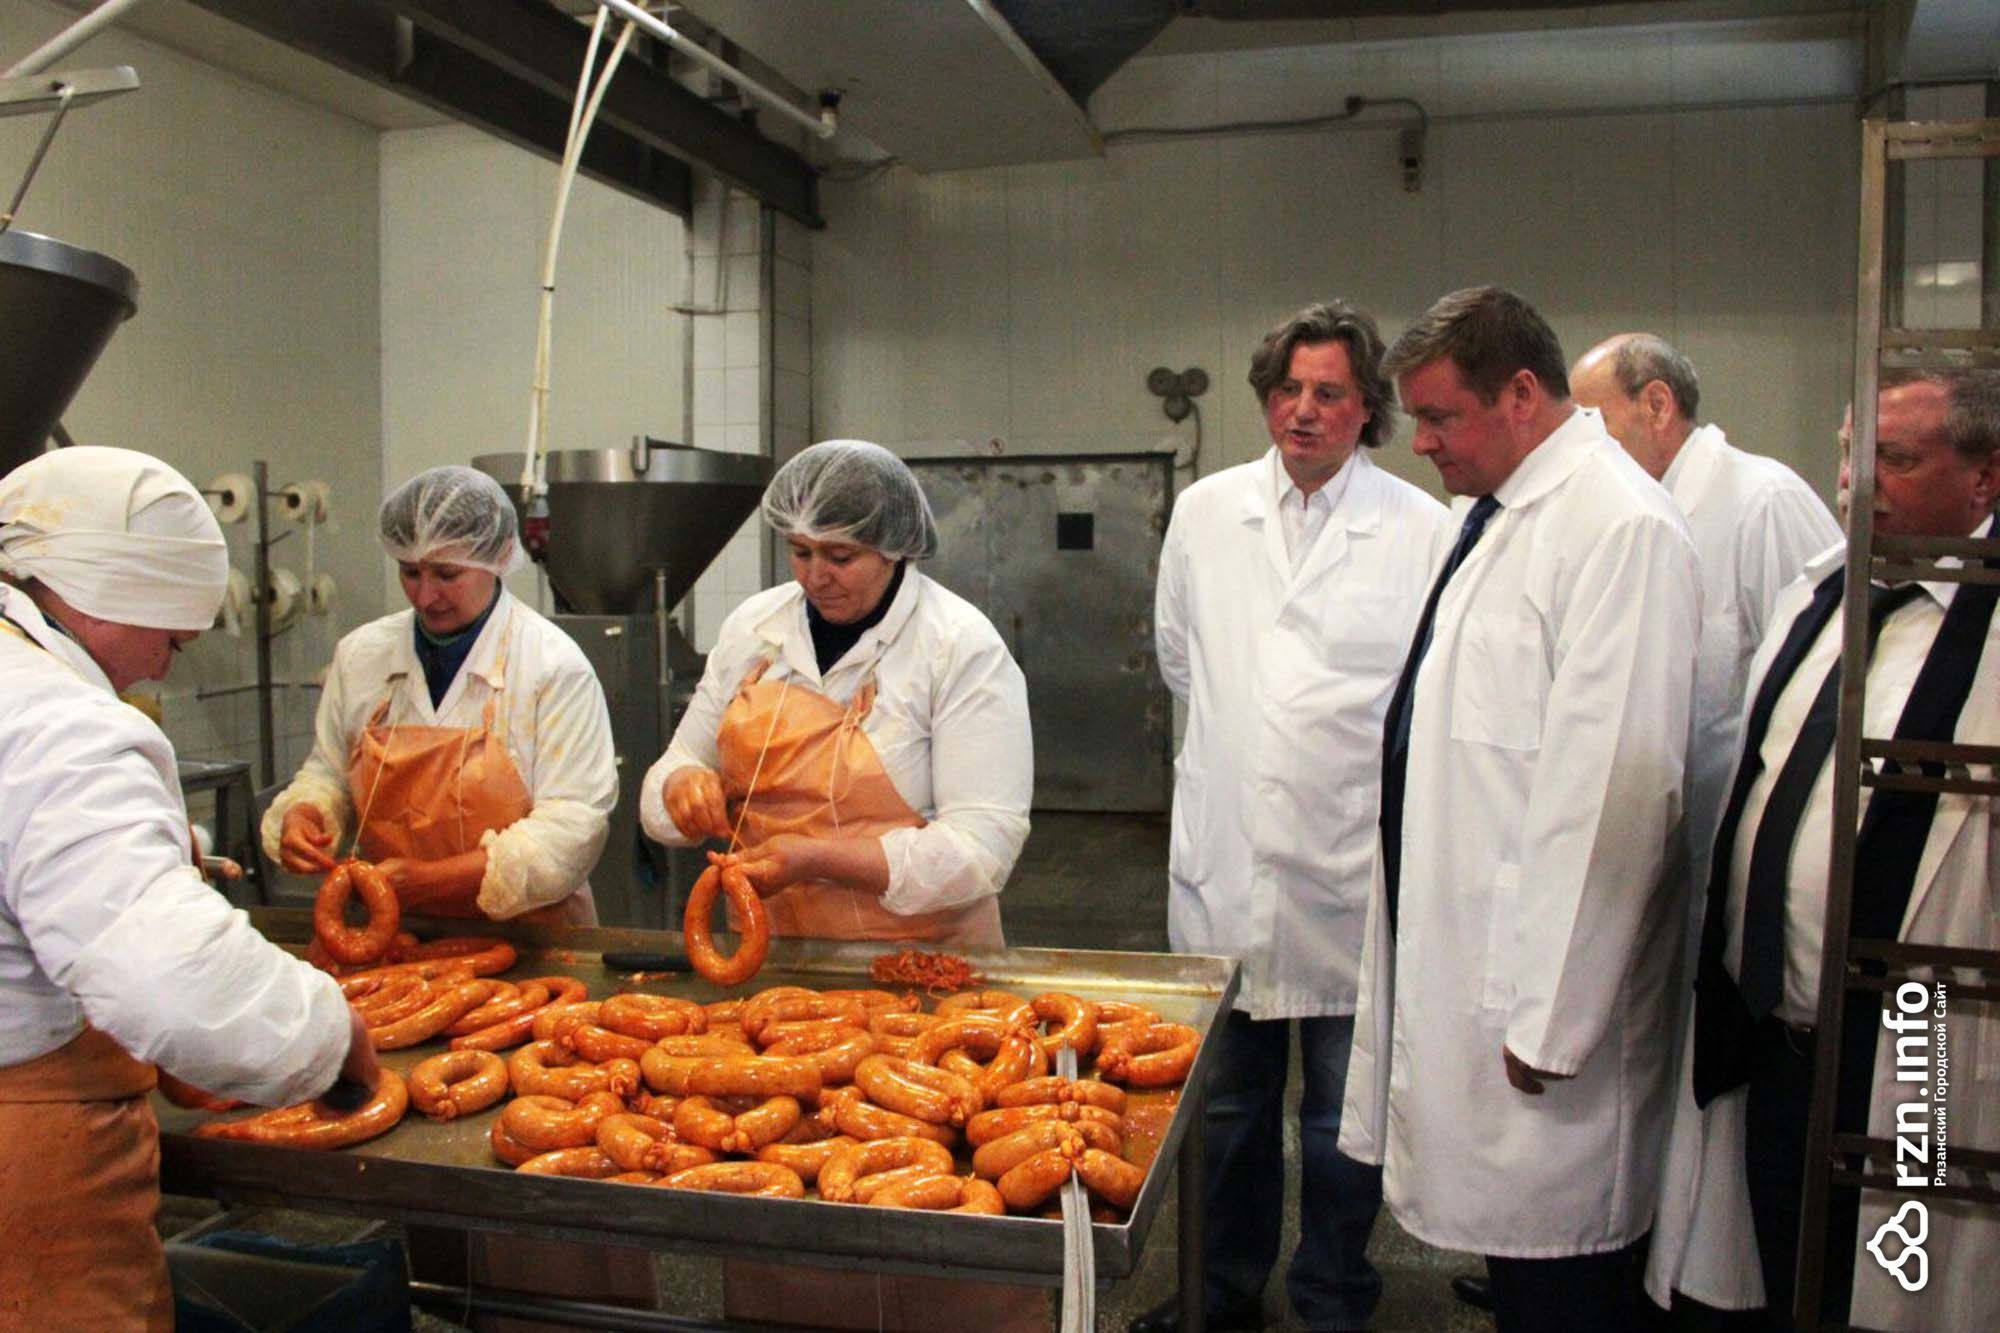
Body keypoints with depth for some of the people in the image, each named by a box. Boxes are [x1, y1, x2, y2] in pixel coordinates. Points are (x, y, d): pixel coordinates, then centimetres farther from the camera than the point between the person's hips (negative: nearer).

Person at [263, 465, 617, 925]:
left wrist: (432, 879, -18)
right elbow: (328, 774, 22)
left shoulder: (554, 665, -7)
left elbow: (573, 824, -12)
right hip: (393, 935, 4)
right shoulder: (361, 654, 9)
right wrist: (303, 815, -2)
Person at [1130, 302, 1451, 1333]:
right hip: (1225, 858, 3)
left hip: (1354, 866, -3)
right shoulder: (1204, 513, 6)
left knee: (1345, 1116, 11)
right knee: (1227, 1101, 17)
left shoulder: (1422, 529, -6)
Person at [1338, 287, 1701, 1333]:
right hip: (1459, 962, 9)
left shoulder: (1620, 527, -17)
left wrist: (1551, 1019, -19)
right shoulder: (1495, 515, 13)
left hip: (1541, 995, -9)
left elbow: (1613, 789, -22)